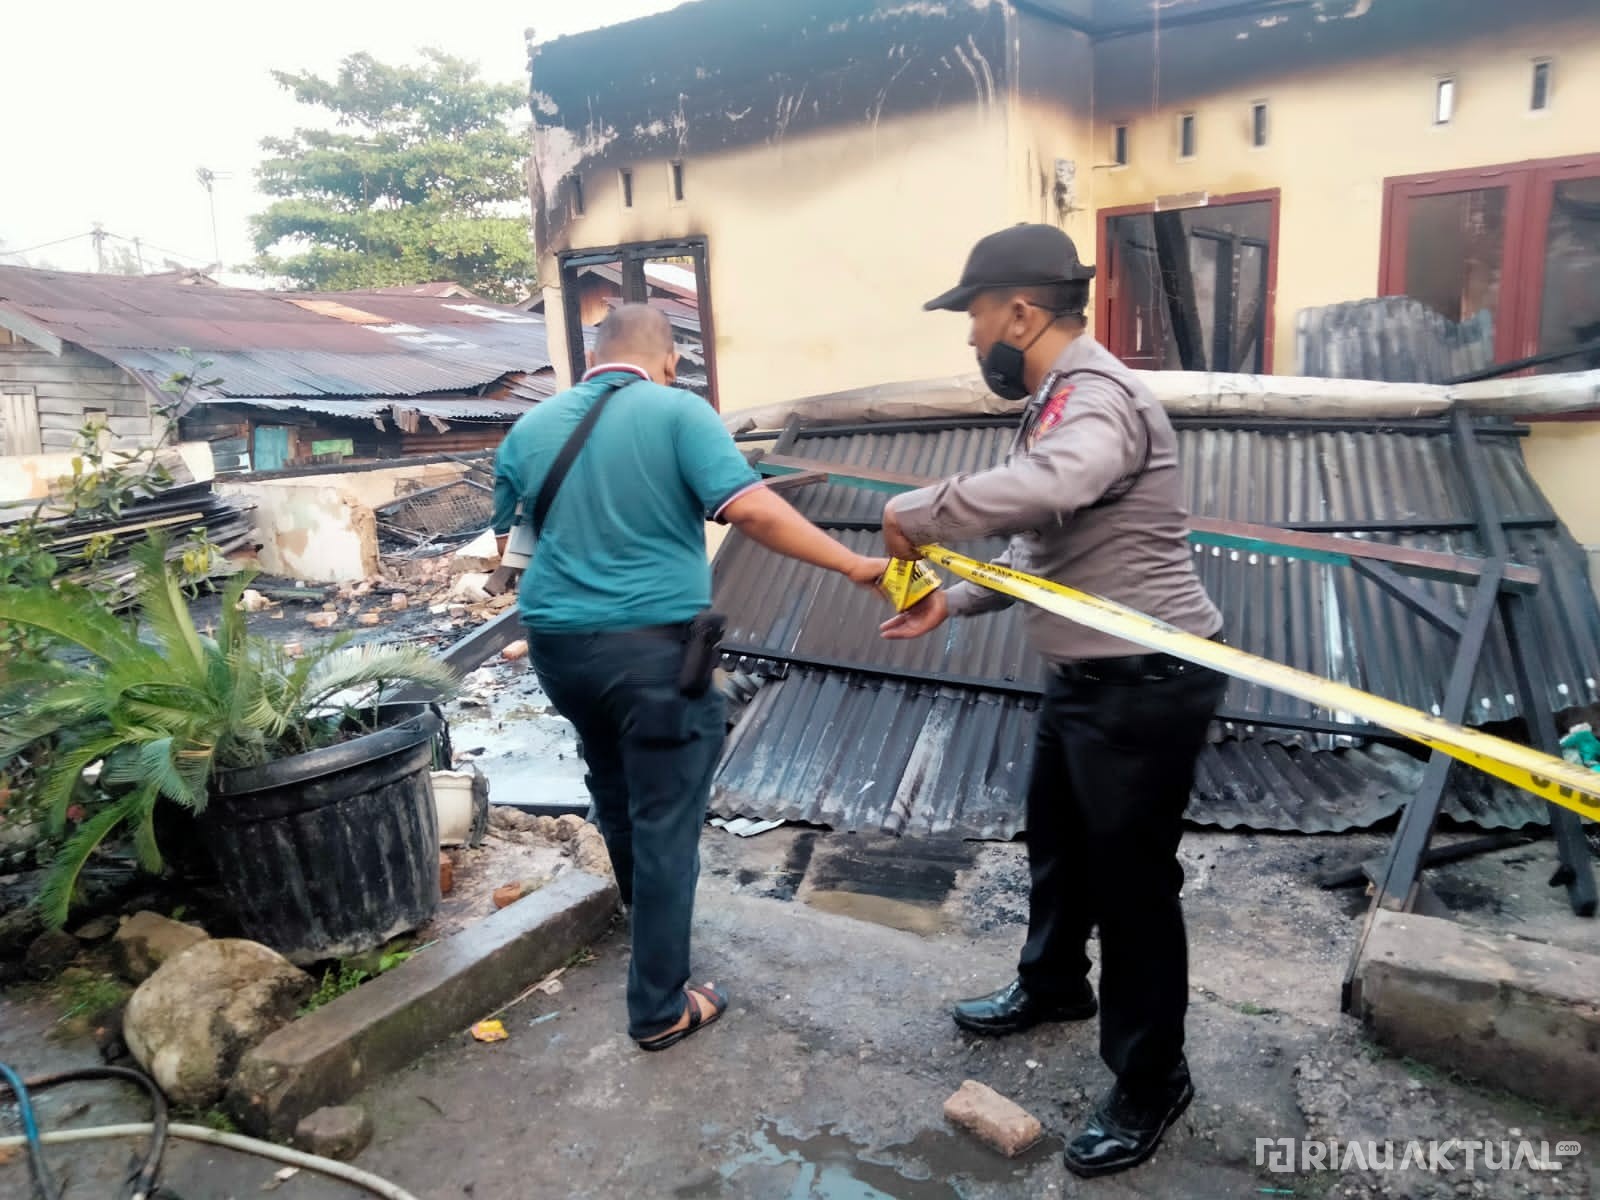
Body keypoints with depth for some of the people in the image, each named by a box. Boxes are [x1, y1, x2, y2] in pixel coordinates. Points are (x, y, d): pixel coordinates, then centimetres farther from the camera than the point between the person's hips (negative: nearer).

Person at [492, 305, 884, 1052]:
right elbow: (750, 510, -20)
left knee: (615, 792, 27)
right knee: (665, 821, 5)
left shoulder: (529, 428, 8)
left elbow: (506, 545, 15)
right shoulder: (678, 412, -8)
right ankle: (659, 1008, 16)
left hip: (558, 643, 6)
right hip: (654, 645, -6)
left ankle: (645, 913, 52)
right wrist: (852, 565, -16)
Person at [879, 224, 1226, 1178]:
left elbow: (1040, 489, -46)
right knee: (1057, 846, 25)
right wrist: (954, 601, 4)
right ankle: (1053, 986, 51)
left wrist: (913, 514, -31)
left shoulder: (1097, 397, -23)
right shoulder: (1060, 401, 11)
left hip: (1147, 686, -10)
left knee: (1130, 880, 5)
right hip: (1085, 677, 10)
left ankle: (1151, 1083, 27)